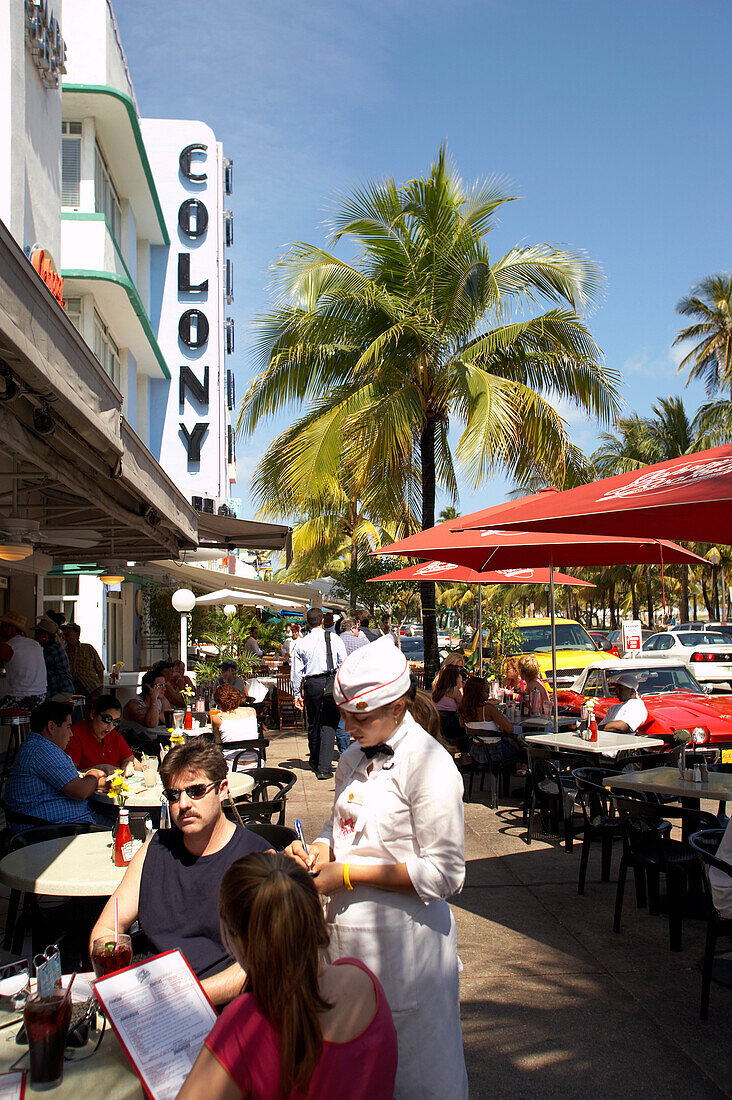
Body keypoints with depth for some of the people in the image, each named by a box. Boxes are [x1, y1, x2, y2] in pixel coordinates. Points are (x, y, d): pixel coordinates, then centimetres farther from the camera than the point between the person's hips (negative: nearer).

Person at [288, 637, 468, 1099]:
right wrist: (318, 852, -2)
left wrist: (348, 875, -17)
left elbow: (444, 874, -19)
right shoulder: (353, 759, 5)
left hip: (403, 939, -7)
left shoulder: (428, 765, -18)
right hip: (347, 933, 7)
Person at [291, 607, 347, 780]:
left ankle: (315, 762, 32)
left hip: (311, 685, 1)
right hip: (331, 682, -1)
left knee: (313, 724, 16)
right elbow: (344, 664, 0)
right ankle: (324, 767, -7)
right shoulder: (334, 639, -1)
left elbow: (296, 672, 3)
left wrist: (297, 694, 12)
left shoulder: (301, 644, 1)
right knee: (328, 724, 0)